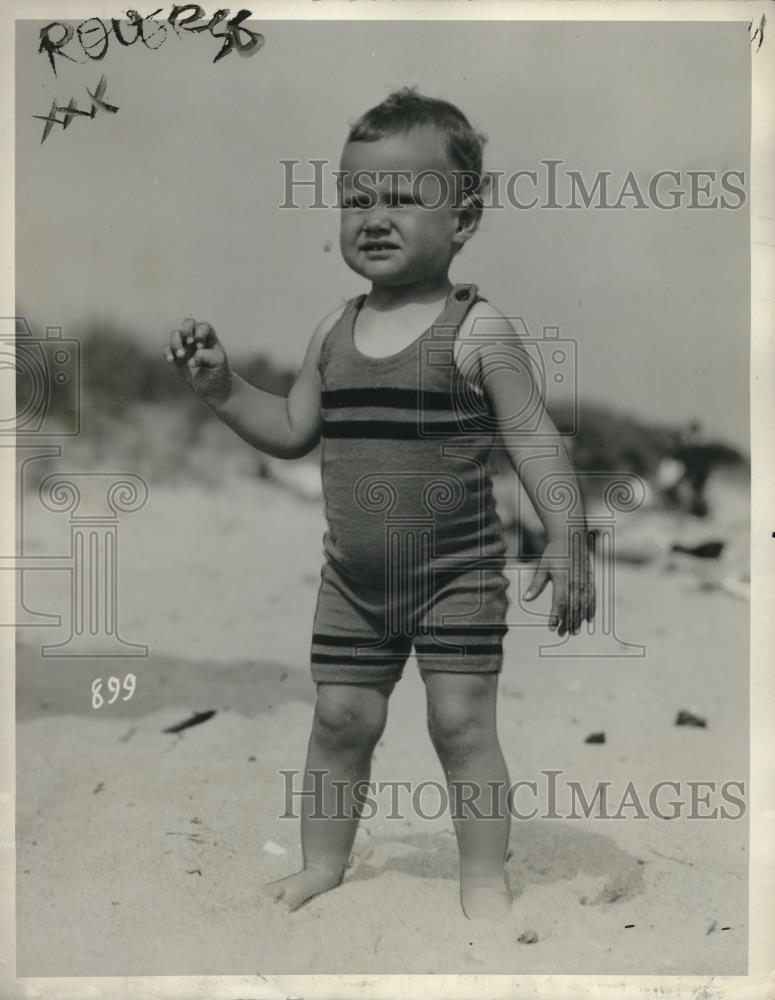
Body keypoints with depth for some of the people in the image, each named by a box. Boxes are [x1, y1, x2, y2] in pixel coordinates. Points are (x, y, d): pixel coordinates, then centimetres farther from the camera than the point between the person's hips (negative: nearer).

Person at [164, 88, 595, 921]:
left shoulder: (478, 331, -11)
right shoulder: (334, 330, 4)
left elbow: (532, 436, -12)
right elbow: (294, 431, 11)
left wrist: (566, 536, -20)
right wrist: (221, 389, -1)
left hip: (459, 571, -5)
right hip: (352, 576, 5)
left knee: (461, 720, -2)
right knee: (339, 718, 11)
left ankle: (483, 877, 16)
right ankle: (320, 864, 29)